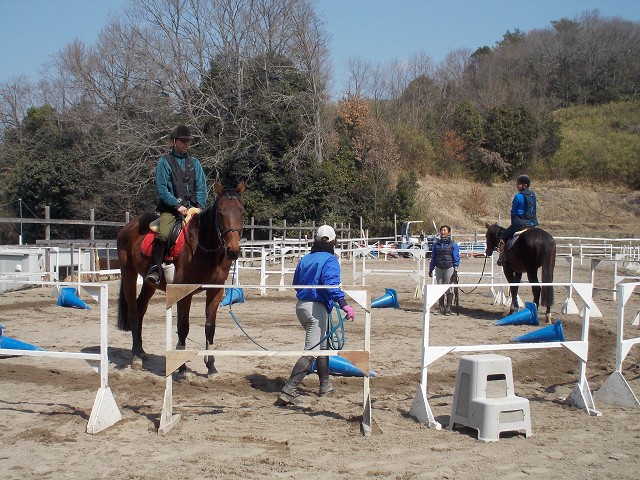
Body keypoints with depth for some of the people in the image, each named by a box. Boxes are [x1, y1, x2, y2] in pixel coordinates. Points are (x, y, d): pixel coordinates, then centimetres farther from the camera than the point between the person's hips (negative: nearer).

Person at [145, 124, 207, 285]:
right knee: (163, 234, -29)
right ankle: (155, 268, -20)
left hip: (192, 207, 4)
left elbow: (201, 187, 12)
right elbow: (161, 189, -4)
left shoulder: (194, 162, 16)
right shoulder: (165, 162, 4)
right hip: (170, 208, -4)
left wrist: (200, 206, -4)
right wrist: (177, 205, -12)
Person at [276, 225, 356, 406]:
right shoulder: (330, 260, -9)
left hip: (300, 305, 8)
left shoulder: (305, 259, 12)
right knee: (311, 351, -10)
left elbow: (295, 283, 21)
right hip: (317, 308, -8)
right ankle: (288, 391, -20)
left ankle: (325, 384, 34)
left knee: (322, 345, 24)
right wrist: (344, 304, -32)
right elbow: (331, 284, -25)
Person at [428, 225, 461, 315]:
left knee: (449, 288, -4)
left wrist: (455, 269, -6)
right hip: (439, 268, 3)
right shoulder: (436, 244, 10)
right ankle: (441, 307, 12)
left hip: (449, 268, -3)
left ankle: (448, 308, 3)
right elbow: (433, 258, 16)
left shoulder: (453, 244, 1)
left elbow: (456, 258, 1)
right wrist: (431, 269, 13)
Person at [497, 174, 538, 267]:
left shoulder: (518, 196, -12)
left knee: (503, 236, 7)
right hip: (532, 224, 7)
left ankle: (502, 258, 4)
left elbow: (513, 212, -5)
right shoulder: (533, 195, 8)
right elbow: (534, 210, 15)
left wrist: (513, 223, 8)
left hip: (519, 223, -7)